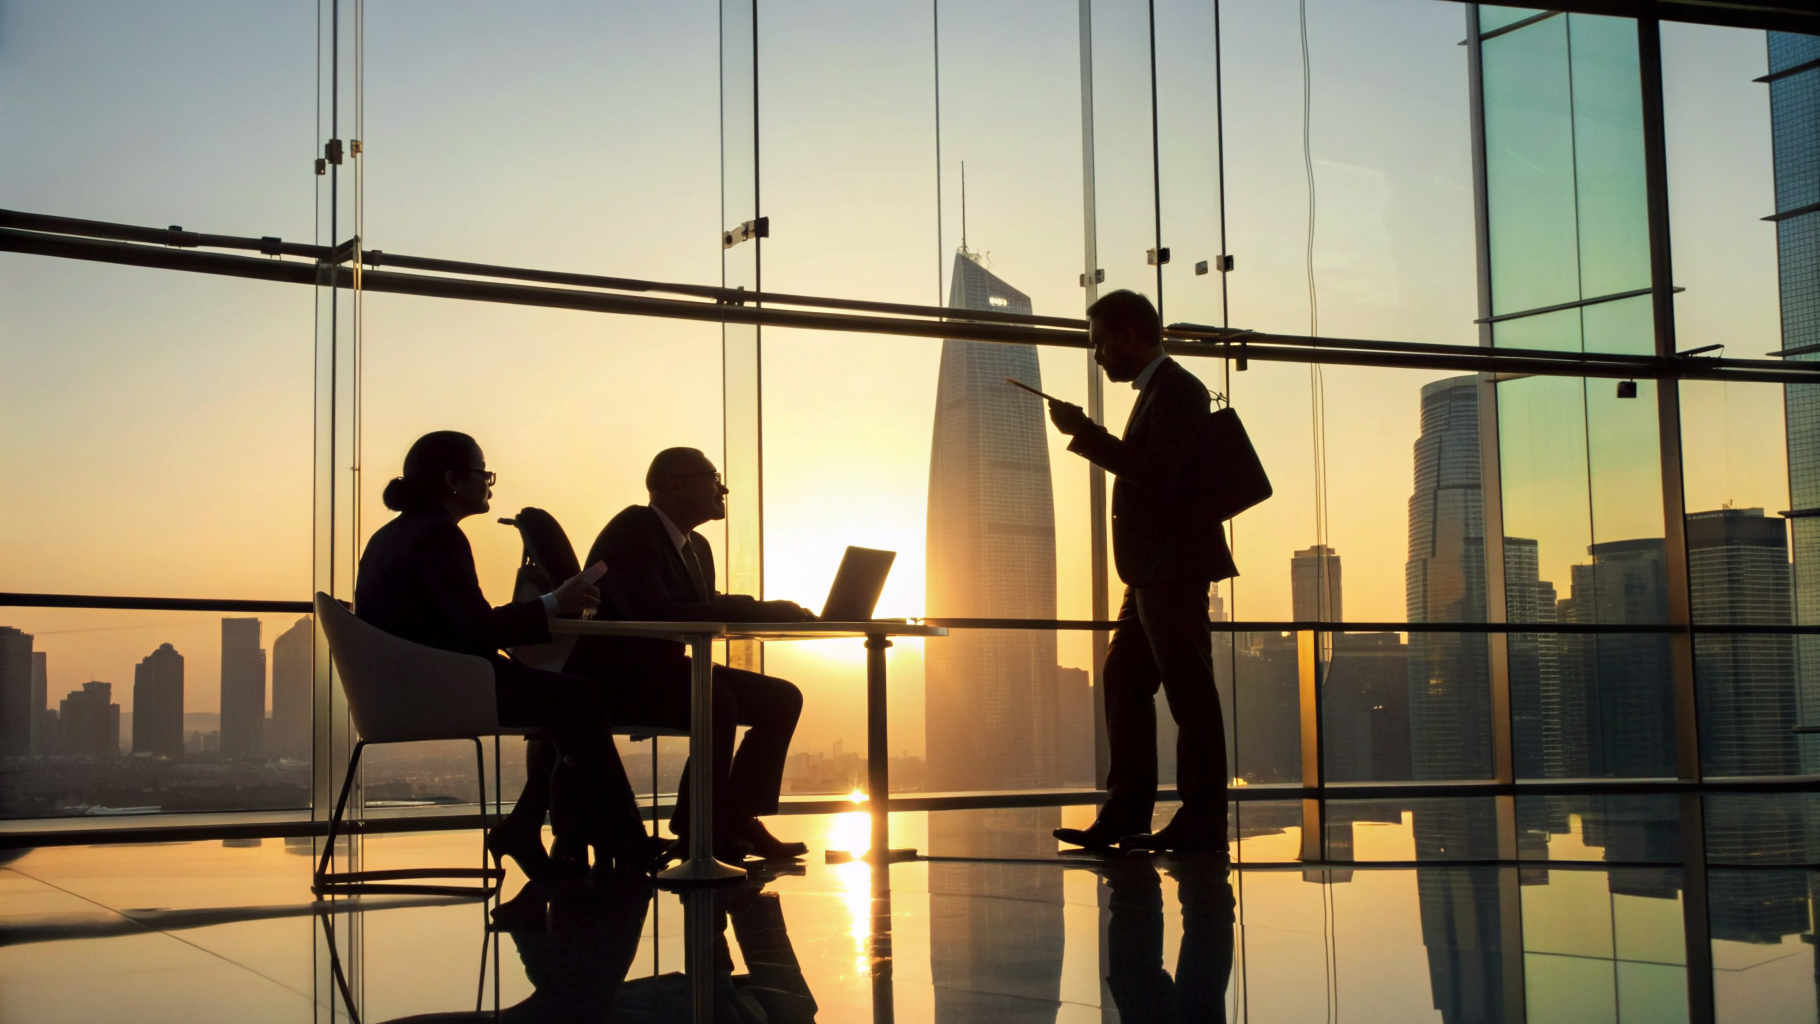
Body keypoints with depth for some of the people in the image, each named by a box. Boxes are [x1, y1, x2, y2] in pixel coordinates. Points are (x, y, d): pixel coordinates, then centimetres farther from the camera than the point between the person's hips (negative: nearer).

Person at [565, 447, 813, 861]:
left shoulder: (696, 547, 14)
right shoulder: (630, 533, -17)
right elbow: (655, 615, -30)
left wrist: (774, 611, -5)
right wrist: (768, 612, -31)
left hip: (661, 670, 10)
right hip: (613, 679, -10)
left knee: (782, 698, -2)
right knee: (716, 701, -35)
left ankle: (738, 819, 0)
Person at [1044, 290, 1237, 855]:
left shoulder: (1175, 389, -12)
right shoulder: (1160, 389, 19)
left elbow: (1157, 471, -24)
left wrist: (1083, 432, -20)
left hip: (1173, 570, -11)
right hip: (1154, 574, 11)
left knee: (1189, 693, -7)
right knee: (1124, 682, 10)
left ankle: (1202, 823, -3)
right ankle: (1125, 816, 13)